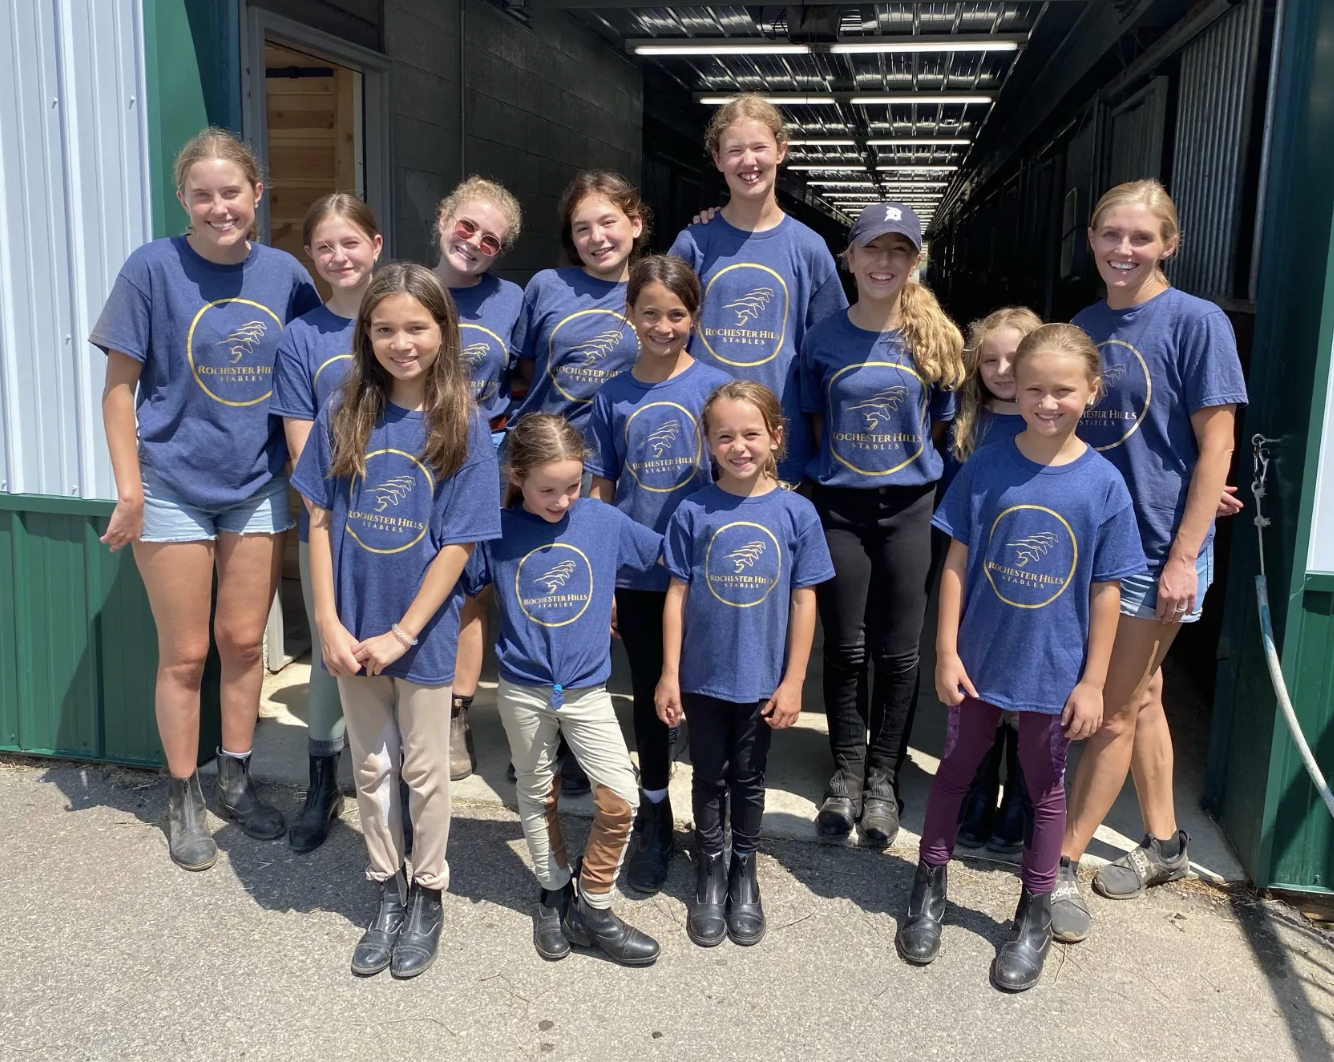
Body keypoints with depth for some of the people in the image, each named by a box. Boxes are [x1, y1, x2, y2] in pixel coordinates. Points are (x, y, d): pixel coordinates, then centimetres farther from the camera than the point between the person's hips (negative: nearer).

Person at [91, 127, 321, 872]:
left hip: (259, 486, 3)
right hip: (175, 487, -3)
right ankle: (184, 799, 23)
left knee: (244, 642, 11)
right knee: (185, 653, 6)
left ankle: (237, 783, 29)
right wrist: (129, 488, -12)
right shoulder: (153, 268, -10)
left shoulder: (286, 275, -1)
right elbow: (120, 385, -7)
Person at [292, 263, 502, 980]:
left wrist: (403, 633, -14)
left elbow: (460, 544, -12)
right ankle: (387, 891, 35)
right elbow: (320, 522, -1)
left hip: (423, 632, -2)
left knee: (424, 769, 13)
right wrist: (328, 622, -8)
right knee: (371, 767, 16)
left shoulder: (462, 425, -11)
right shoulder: (343, 415, -3)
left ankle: (428, 894, 32)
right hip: (353, 630, 3)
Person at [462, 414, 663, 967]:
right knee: (538, 796, 16)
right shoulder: (498, 532, -9)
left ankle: (592, 906, 14)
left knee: (620, 799, -6)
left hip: (587, 688, 0)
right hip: (523, 689, 0)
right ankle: (554, 893, 37)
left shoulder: (604, 520, -8)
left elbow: (668, 551, 5)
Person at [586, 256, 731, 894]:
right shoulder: (614, 395, 1)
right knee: (649, 693, 13)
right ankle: (655, 817, 31)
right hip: (635, 573, 2)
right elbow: (601, 491, 5)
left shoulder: (715, 387, -4)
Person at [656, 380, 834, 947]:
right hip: (703, 676, 0)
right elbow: (677, 595, -4)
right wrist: (668, 675, -4)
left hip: (763, 678, 0)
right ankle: (710, 873, 35)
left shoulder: (796, 512, -8)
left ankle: (745, 873, 37)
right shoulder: (693, 512, -9)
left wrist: (793, 681, -4)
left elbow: (803, 601, -4)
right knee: (709, 778, 15)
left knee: (749, 779, 17)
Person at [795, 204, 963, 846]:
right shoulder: (824, 338, -1)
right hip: (838, 505, 0)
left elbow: (939, 427, 7)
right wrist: (842, 472, 7)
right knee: (845, 648, 7)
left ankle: (884, 778, 21)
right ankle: (846, 772, 23)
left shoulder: (936, 339, -1)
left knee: (897, 652, 5)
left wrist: (907, 476, 4)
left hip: (909, 508, 0)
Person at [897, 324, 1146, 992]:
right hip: (979, 660, 1)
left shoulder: (1103, 484, -10)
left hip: (1054, 671, 0)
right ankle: (930, 889, 36)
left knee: (1046, 789, 15)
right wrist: (946, 650, -6)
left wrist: (1093, 681, -5)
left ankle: (1035, 915, 34)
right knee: (954, 771, 16)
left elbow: (1106, 590, -6)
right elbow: (957, 562, -4)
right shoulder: (985, 469, -9)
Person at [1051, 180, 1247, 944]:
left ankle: (1063, 866, 12)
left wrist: (1183, 557, -16)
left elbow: (1215, 447, -12)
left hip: (1157, 546, -6)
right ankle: (1164, 846, 32)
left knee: (1116, 712, 1)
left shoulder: (1196, 322, -9)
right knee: (1142, 695, 16)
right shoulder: (1083, 327, 7)